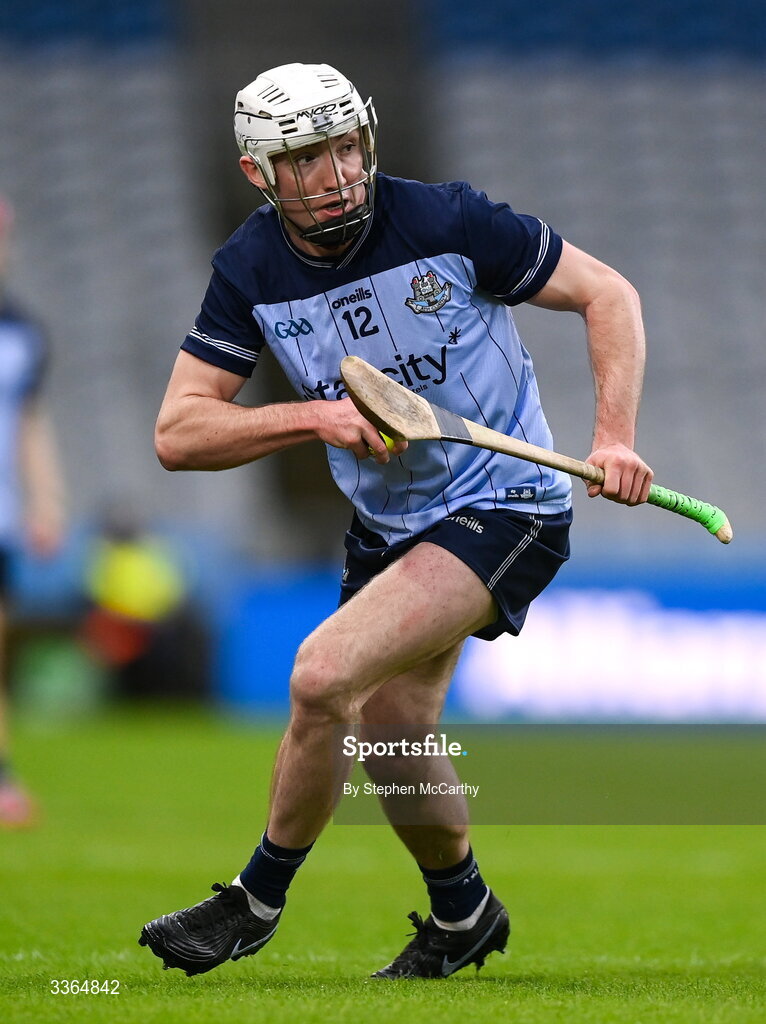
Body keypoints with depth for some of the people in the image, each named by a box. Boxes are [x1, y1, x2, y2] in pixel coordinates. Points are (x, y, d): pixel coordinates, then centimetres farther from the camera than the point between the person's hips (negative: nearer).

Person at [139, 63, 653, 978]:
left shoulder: (448, 223, -17)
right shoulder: (251, 271, -6)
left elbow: (607, 293, -8)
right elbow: (177, 433, -9)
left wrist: (614, 436, -20)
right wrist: (318, 416, -23)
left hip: (504, 509, -6)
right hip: (385, 522, 6)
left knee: (323, 677, -21)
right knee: (390, 732, 10)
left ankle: (258, 901, -3)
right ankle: (461, 914, 39)